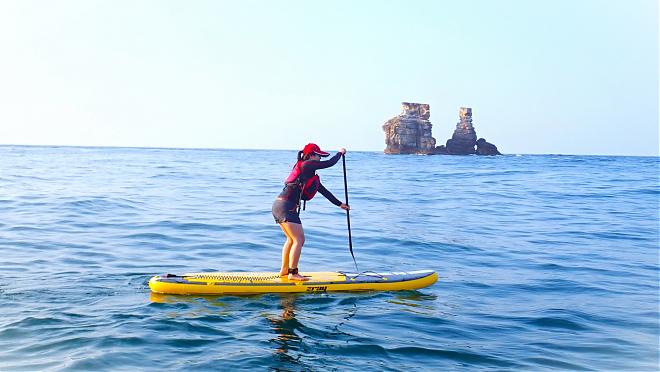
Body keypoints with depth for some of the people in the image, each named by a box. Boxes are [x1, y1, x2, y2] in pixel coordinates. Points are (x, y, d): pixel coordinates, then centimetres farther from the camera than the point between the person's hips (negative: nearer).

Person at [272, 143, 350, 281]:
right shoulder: (305, 165, -8)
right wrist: (340, 153, 10)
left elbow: (323, 191, 26)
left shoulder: (310, 175, 20)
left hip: (279, 206, 10)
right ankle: (293, 273, -5)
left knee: (292, 239, 20)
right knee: (299, 239, -8)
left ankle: (284, 270, 27)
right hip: (286, 206, -10)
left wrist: (339, 204, 29)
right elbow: (329, 163, -8)